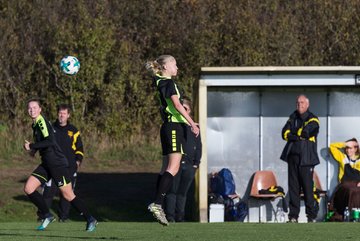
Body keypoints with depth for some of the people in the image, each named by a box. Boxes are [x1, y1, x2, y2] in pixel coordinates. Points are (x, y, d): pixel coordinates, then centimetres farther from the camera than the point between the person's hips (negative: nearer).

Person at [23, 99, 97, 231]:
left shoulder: (42, 122, -15)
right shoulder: (35, 124, 14)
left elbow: (49, 141, -29)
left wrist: (32, 146, -22)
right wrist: (34, 149, 14)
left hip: (57, 164, -9)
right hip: (46, 164, 9)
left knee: (68, 195, -5)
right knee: (28, 189, -1)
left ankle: (90, 220, 7)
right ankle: (47, 216, 10)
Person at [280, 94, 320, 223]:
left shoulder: (313, 120, 0)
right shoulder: (293, 118, 16)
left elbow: (306, 132, -16)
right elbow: (285, 134, 3)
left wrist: (292, 133, 0)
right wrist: (298, 136, -9)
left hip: (306, 158, -5)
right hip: (292, 156, 5)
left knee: (308, 187, -8)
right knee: (293, 187, 3)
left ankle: (312, 216, -3)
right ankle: (293, 216, 5)